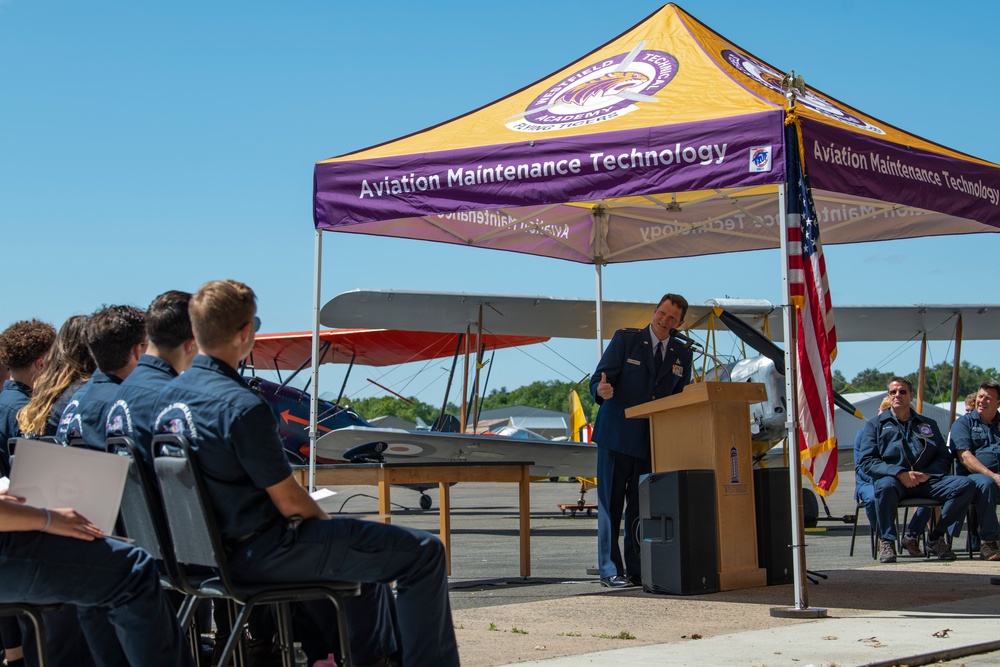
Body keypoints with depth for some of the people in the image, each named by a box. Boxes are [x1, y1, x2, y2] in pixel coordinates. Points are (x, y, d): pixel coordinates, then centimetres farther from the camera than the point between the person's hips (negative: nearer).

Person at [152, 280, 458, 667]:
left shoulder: (169, 394, 3)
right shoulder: (242, 407, -25)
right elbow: (290, 502, -19)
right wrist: (326, 522, 3)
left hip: (215, 545, 10)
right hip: (260, 555, -10)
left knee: (362, 541, 33)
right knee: (424, 552, -5)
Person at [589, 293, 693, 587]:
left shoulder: (682, 354, 10)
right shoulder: (625, 339, -2)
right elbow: (599, 378, -8)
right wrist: (602, 390, -32)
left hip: (653, 441, 3)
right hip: (617, 436, -3)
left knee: (642, 507, 5)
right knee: (610, 504, -1)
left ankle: (636, 570, 12)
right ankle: (610, 570, 3)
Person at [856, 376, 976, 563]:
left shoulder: (928, 425, 25)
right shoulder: (875, 425, 16)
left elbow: (944, 458, 15)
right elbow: (866, 461, 2)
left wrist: (928, 474, -8)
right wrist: (899, 473, -14)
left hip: (926, 480, 3)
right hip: (893, 478, -3)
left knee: (965, 485, -21)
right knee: (885, 485, -40)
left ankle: (936, 537, -10)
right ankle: (886, 541, -22)